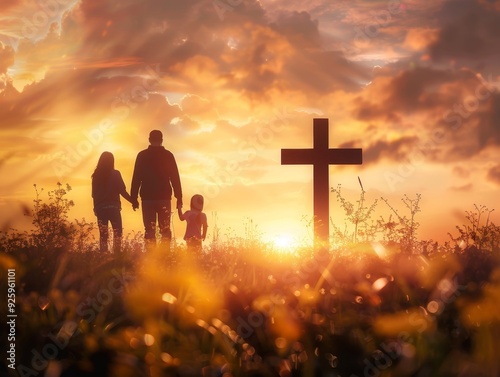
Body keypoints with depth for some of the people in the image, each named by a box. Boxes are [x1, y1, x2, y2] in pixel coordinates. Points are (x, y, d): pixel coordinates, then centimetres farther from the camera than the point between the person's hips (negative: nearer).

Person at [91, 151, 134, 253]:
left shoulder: (96, 175, 5)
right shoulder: (115, 174, -5)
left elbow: (94, 194, 7)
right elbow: (122, 191, -8)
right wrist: (132, 200, 3)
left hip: (100, 208, 4)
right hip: (113, 207, -3)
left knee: (103, 235, 7)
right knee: (117, 233, 0)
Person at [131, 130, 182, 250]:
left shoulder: (142, 155, 3)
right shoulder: (168, 155, 2)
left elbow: (136, 178, 2)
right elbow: (175, 178, 1)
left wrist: (134, 198, 5)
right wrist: (179, 197, 4)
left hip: (147, 197, 0)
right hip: (164, 197, 0)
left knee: (149, 229, 1)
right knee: (165, 229, 3)